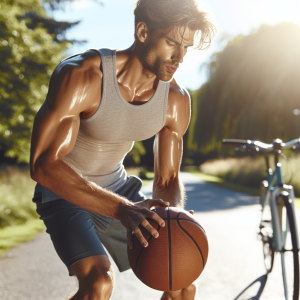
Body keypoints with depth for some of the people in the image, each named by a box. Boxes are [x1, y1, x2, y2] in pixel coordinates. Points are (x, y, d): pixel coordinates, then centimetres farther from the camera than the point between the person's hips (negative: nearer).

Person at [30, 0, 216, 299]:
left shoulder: (176, 100, -11)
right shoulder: (80, 76, -29)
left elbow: (167, 179, -2)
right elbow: (43, 164, -35)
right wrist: (121, 209, -45)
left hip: (118, 188, 5)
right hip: (66, 193, -5)